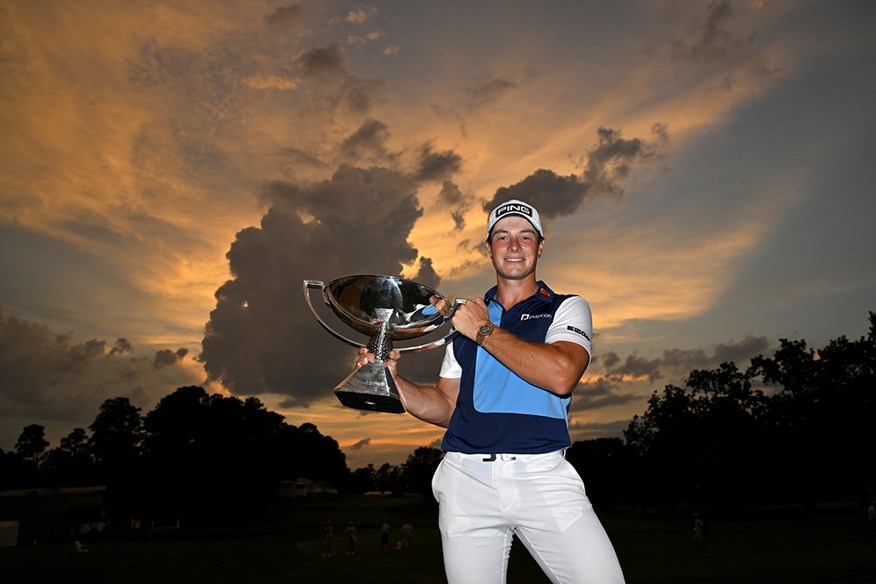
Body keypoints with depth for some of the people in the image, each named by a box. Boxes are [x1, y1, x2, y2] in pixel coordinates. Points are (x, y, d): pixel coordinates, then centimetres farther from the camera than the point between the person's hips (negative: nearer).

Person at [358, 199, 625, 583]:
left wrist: (484, 331, -7)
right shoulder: (465, 316, 18)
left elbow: (561, 375, -13)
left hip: (543, 477, -2)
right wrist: (392, 379, 0)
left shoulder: (567, 308, 8)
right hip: (467, 478, 3)